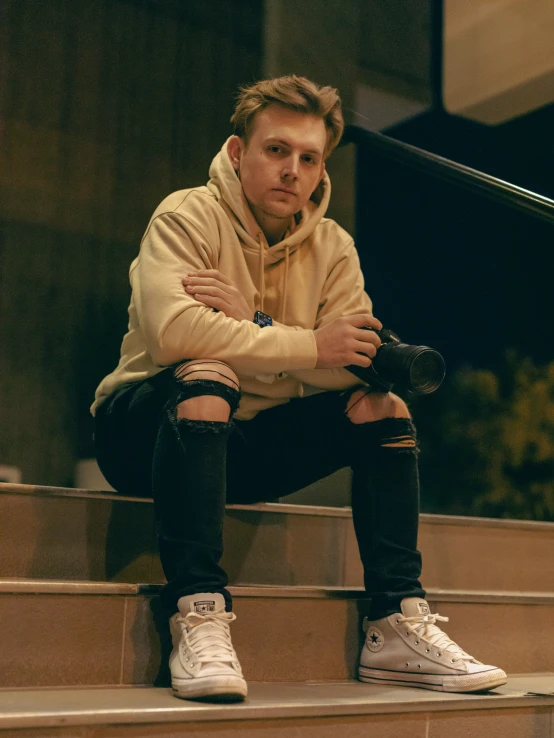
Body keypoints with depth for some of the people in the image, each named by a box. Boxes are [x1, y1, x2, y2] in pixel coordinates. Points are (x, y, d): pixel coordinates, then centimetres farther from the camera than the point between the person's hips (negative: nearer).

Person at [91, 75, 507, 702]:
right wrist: (308, 346, -25)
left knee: (382, 405, -11)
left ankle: (397, 627, -11)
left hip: (249, 444, 5)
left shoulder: (333, 248, 4)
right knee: (207, 376, -35)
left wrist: (252, 323, -24)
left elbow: (363, 362, -11)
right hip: (146, 430, -5)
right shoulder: (188, 217, -12)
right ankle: (198, 616, -36)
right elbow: (172, 331, -31)